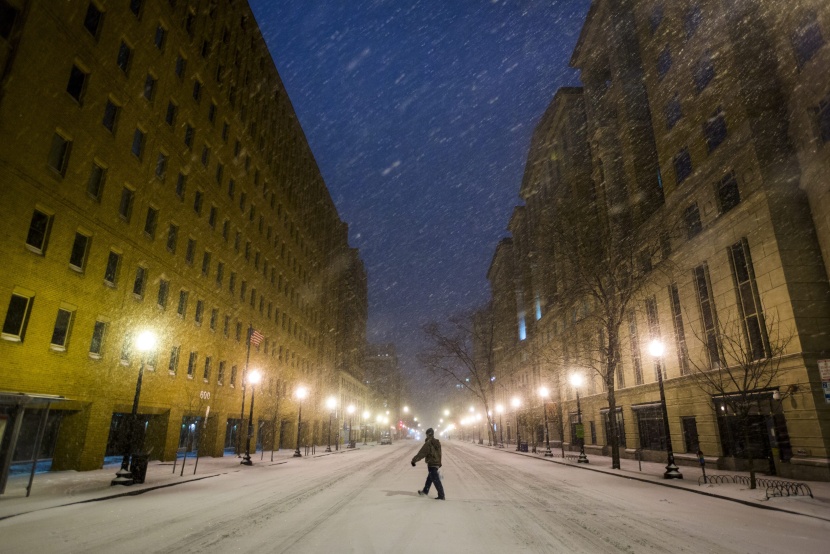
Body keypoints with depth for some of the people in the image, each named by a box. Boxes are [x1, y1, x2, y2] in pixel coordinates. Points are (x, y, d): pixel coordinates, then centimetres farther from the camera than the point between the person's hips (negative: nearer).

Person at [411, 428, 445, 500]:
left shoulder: (428, 443, -19)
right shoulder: (437, 442, 6)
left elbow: (422, 453, -19)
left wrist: (414, 460, -12)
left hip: (431, 464, -9)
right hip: (437, 463, 9)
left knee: (436, 480, -1)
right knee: (429, 478, 22)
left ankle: (441, 496, 3)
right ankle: (425, 491, 37)